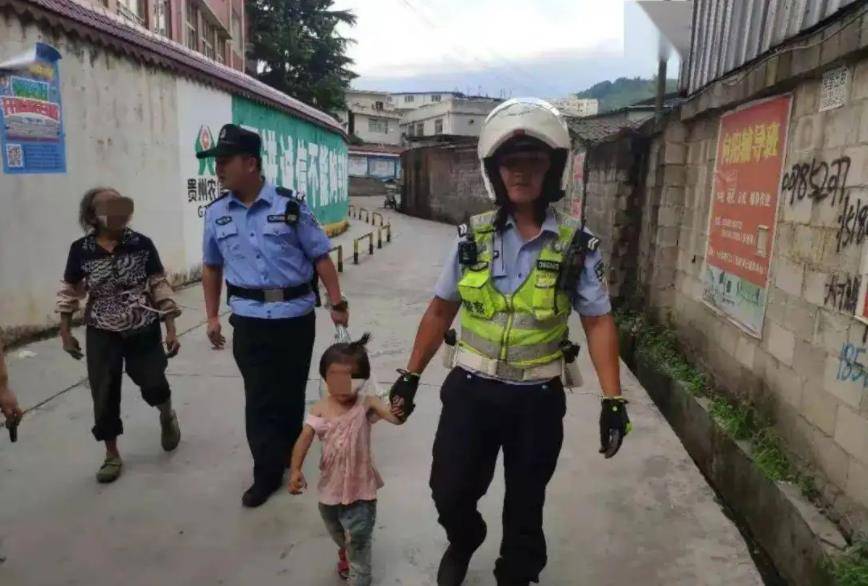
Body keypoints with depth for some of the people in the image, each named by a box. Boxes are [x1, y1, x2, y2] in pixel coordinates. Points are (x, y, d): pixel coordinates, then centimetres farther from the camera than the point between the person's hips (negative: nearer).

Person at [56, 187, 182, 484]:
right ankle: (112, 455, 25)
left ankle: (167, 415, 40)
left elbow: (160, 286, -5)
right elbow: (70, 292, 5)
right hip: (102, 336, 1)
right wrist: (65, 332, 5)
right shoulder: (80, 250, -6)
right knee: (104, 395, 5)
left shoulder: (141, 244, -9)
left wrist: (171, 329, -7)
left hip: (144, 332, -1)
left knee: (153, 385, 3)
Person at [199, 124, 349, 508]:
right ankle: (267, 474, 18)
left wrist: (337, 304, -6)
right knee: (259, 399, 4)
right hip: (249, 320, 2)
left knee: (291, 394, 14)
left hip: (295, 316, -1)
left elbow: (320, 257, -4)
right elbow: (212, 267, 14)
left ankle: (287, 456, 37)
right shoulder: (216, 213, 4)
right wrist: (212, 317, 12)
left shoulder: (290, 206, -7)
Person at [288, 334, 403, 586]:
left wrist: (399, 413, -57)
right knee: (336, 532, 31)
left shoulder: (366, 404, -19)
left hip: (360, 485, -4)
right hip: (331, 484, 4)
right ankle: (345, 551, 62)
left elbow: (394, 418, -32)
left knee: (358, 541, 5)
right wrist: (295, 470, -29)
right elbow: (305, 439, -16)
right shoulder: (320, 409, -11)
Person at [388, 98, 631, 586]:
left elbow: (599, 322, -3)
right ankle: (464, 542, 45)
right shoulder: (473, 237, -4)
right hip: (471, 390, 1)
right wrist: (411, 375, 6)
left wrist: (613, 399, -9)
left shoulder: (576, 245, -8)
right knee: (450, 494, 10)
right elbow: (441, 310, 4)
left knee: (525, 505, 16)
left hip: (537, 399, -1)